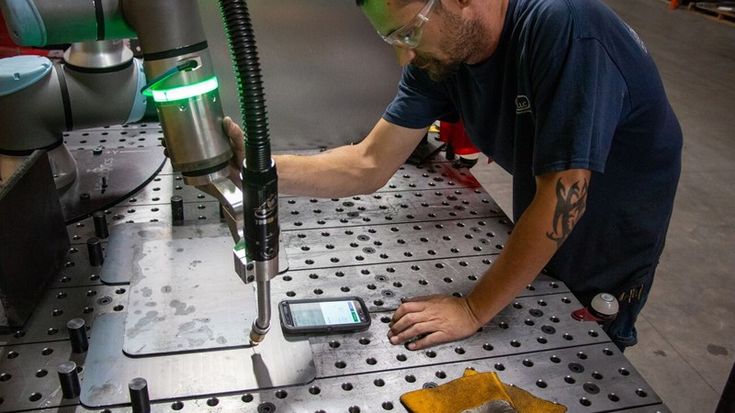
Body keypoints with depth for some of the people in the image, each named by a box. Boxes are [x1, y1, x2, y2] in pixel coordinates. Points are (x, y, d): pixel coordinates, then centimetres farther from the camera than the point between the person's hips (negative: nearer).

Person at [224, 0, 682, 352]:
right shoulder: (439, 51, -15)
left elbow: (563, 195, -35)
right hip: (539, 235, 5)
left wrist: (474, 311, -28)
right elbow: (370, 165, -16)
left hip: (610, 245, -5)